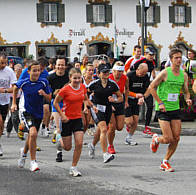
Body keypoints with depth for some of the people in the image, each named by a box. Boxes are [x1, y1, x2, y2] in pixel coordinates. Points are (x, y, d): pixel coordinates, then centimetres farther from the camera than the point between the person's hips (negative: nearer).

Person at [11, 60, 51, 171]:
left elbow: (49, 99, -2)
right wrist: (14, 103, 14)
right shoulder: (23, 83, -10)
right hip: (27, 112, -3)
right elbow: (16, 88, 13)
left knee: (31, 137, 18)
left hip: (38, 113, 3)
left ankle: (24, 152, 51)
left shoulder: (44, 82, -8)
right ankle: (33, 162, -17)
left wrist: (44, 94, -22)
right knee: (33, 134, -26)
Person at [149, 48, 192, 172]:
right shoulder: (165, 73, -10)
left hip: (176, 109, 5)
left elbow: (186, 91, 16)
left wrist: (188, 99, -6)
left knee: (176, 138, -1)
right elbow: (152, 87, -6)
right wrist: (160, 102, -11)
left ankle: (165, 162, 14)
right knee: (168, 139, -10)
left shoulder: (184, 75, 6)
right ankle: (156, 139, 25)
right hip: (163, 109, -5)